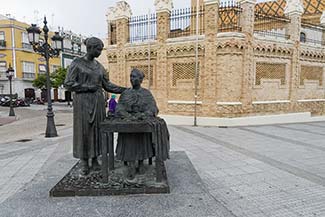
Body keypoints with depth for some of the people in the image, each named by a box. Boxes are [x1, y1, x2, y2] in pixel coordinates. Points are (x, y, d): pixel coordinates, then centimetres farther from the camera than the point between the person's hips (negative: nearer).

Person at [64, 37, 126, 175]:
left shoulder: (99, 66, 12)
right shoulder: (77, 63, -3)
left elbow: (107, 85, 14)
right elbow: (68, 84, -8)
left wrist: (124, 90, 7)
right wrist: (87, 87, -15)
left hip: (98, 102, 5)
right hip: (83, 101, -5)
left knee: (97, 129, 6)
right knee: (83, 130, -1)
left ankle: (94, 159, 17)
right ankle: (84, 162, 11)